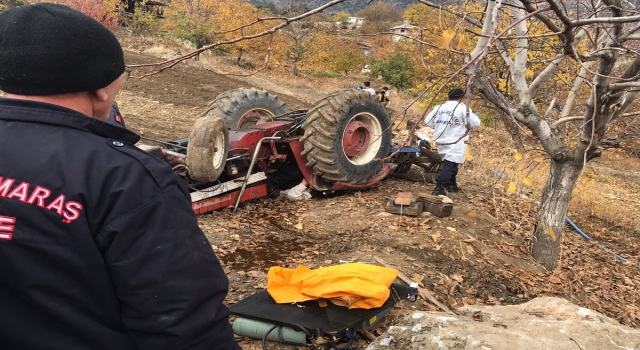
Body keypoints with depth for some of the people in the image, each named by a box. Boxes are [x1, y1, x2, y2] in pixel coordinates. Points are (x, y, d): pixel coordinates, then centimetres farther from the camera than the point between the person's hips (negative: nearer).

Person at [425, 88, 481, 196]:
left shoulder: (439, 107, 8)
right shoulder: (463, 108, -7)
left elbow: (428, 121, 11)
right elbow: (475, 123, -2)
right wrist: (474, 116, 19)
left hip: (441, 141, 7)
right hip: (455, 143, -7)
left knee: (449, 163, 22)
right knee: (450, 165, -12)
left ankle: (451, 184, 32)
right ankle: (439, 187, -25)